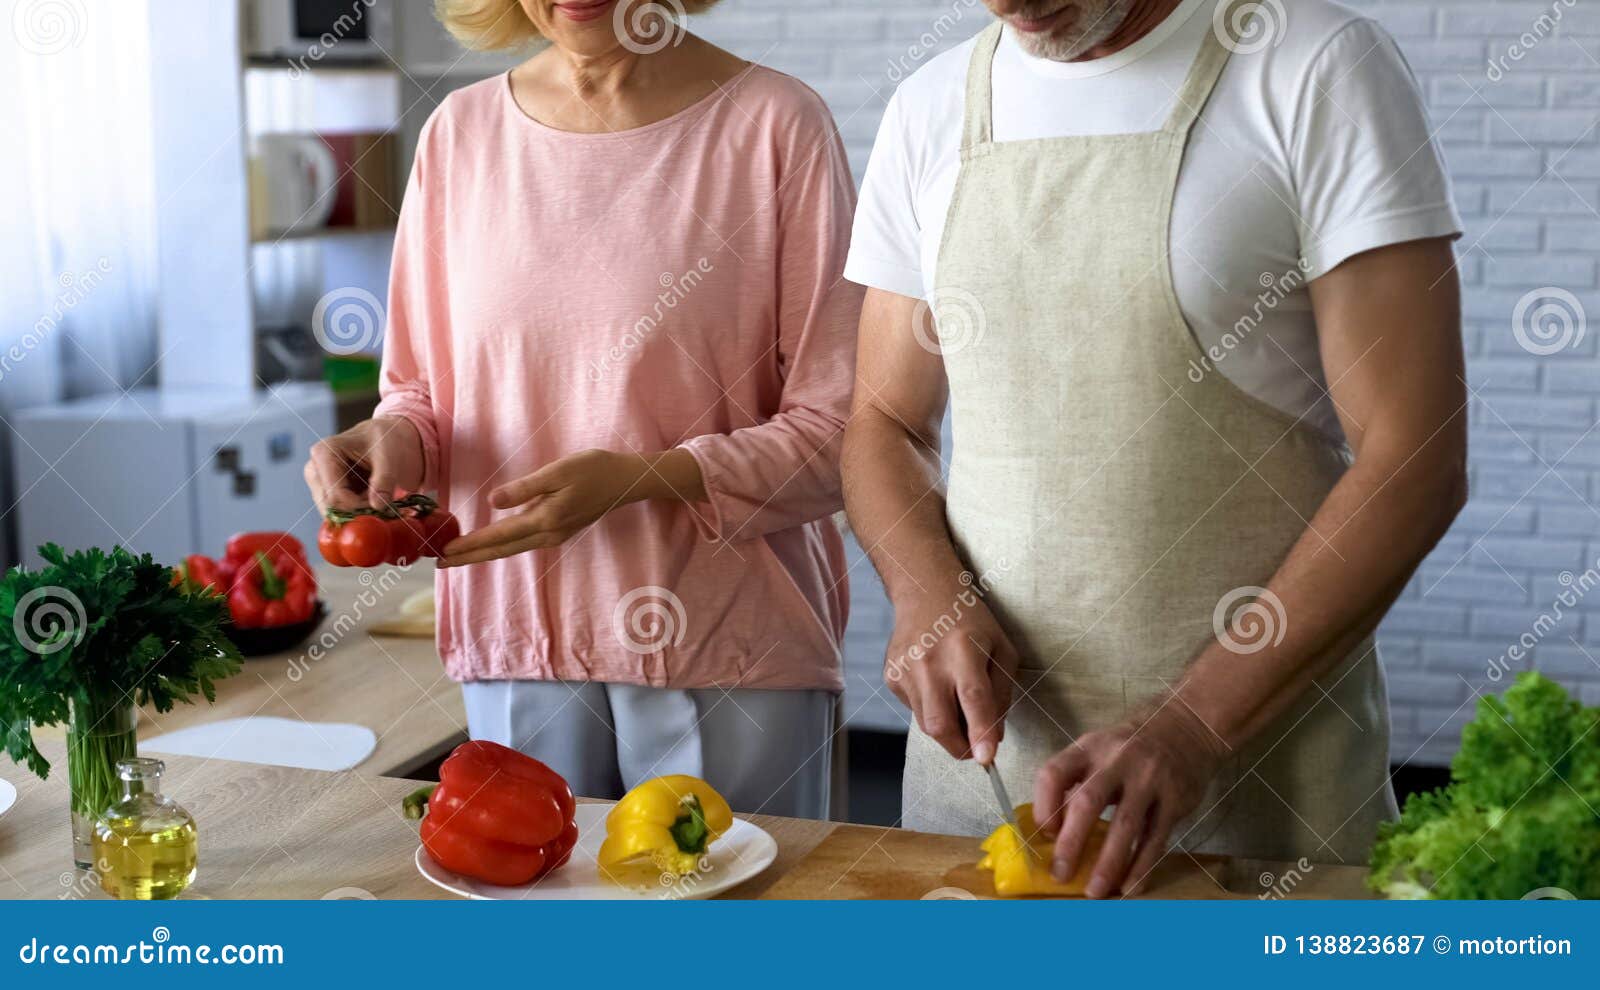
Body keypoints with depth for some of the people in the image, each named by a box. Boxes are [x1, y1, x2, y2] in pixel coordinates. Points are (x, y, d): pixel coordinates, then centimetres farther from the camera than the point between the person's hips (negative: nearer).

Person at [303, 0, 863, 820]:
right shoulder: (460, 132, 6)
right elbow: (421, 388, 14)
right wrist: (397, 439, -8)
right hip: (514, 643, 3)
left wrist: (643, 479, -21)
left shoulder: (776, 125, -7)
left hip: (727, 658, -3)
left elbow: (837, 431, -9)